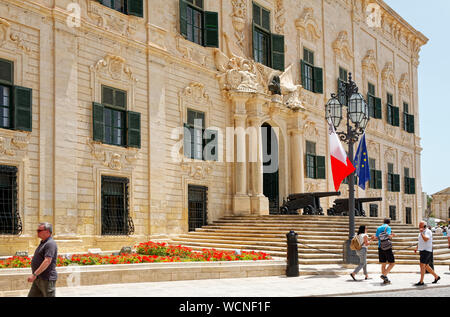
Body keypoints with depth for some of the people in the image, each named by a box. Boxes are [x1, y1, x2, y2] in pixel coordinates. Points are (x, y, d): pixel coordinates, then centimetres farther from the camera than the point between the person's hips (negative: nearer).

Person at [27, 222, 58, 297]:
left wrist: (34, 274, -28)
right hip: (38, 279, 10)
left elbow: (47, 261, -27)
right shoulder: (43, 243, 15)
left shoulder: (50, 244, -17)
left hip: (47, 279, -10)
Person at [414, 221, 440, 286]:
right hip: (422, 251, 9)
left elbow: (425, 239, -30)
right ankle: (436, 277, 27)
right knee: (426, 266, 14)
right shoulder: (421, 232, 15)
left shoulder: (428, 231, -13)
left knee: (422, 265, -12)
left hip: (427, 250, -9)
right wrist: (417, 247, 18)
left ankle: (421, 282, -10)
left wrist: (421, 232, -27)